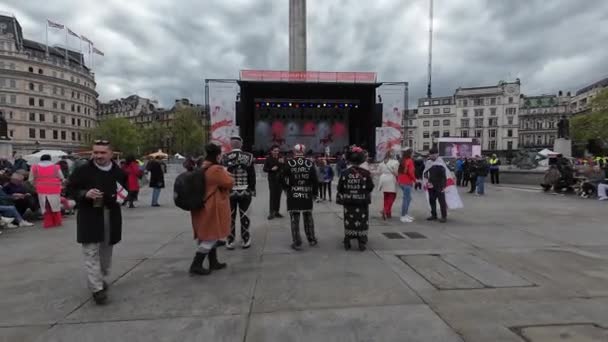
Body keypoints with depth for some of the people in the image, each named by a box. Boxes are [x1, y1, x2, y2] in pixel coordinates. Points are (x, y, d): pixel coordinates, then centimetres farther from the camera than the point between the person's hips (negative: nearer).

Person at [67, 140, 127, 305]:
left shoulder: (119, 172, 3)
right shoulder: (82, 170, -5)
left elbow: (127, 190, 14)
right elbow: (70, 189, -2)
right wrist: (85, 194, -21)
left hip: (111, 216, 4)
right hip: (89, 217, -3)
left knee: (106, 251, 17)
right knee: (91, 253, -5)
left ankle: (101, 278, 39)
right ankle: (97, 288, 0)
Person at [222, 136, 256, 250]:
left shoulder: (225, 158, -5)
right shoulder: (248, 157, -4)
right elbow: (252, 176, -2)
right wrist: (252, 190, 7)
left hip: (229, 192, 0)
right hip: (245, 192, 0)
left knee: (230, 217, 8)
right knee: (244, 216, 8)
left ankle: (230, 241, 16)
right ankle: (246, 240, 16)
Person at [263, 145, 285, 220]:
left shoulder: (281, 158, 6)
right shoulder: (268, 159, -1)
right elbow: (264, 169, 0)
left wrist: (283, 163, -15)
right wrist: (271, 169, -16)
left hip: (280, 179, 3)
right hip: (272, 179, -3)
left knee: (278, 196, 7)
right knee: (272, 195, -7)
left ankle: (276, 211, 16)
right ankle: (271, 212, -3)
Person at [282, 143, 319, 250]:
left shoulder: (289, 163, -7)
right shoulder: (310, 163, -3)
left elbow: (284, 180, -3)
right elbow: (315, 180, 0)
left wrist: (287, 189, 15)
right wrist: (315, 192, 11)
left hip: (293, 196, -2)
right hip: (307, 196, 2)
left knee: (295, 219, 4)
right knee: (308, 218, 16)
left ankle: (297, 243, 7)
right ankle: (311, 240, 26)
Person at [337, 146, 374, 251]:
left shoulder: (345, 173, -7)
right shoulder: (366, 173, -11)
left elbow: (340, 188, -4)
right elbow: (370, 188, -6)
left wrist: (341, 198, 12)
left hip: (348, 203, 1)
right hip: (362, 202, -1)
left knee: (349, 222, 12)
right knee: (362, 222, 9)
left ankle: (347, 243, 17)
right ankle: (362, 244, 13)